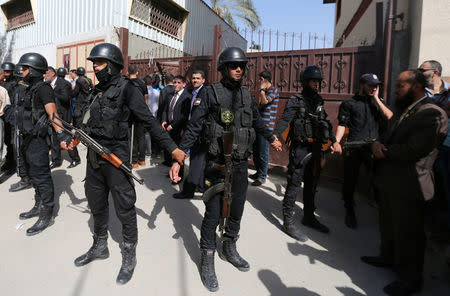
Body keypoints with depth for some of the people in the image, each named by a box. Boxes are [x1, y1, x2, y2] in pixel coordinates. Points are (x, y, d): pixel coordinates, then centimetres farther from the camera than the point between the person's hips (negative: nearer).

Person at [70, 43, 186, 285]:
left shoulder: (127, 89, -11)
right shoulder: (98, 90, 11)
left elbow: (149, 122, -16)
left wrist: (172, 148, -21)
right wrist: (74, 137, 26)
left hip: (116, 157, -8)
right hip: (93, 156, 8)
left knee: (124, 209, 4)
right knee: (96, 205, 20)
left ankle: (129, 256, 23)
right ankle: (100, 247, 41)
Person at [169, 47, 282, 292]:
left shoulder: (246, 94, 9)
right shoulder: (211, 93, -7)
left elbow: (257, 121, 25)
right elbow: (193, 126, -11)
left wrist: (272, 139, 36)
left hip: (241, 163, 5)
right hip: (217, 163, -5)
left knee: (237, 209, 15)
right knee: (213, 212, 0)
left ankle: (229, 248, 37)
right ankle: (207, 260, 19)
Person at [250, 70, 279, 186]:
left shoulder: (273, 90, -7)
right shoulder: (264, 91, 19)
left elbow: (265, 101, -23)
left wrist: (262, 89, -14)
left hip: (266, 126, -9)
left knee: (263, 152, -4)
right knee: (255, 150, 15)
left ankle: (262, 177, 5)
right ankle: (258, 172, 29)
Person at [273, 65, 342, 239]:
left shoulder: (319, 102, 16)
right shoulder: (296, 101, -6)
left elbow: (326, 124, 25)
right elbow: (284, 120, -20)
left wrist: (334, 141, 21)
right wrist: (275, 136, -35)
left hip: (315, 149, 7)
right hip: (300, 148, -7)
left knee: (311, 184, 15)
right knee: (294, 184, -5)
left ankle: (309, 217, 29)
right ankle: (288, 221, 3)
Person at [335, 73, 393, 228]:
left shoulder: (378, 102, 18)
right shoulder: (349, 103, 7)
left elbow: (390, 117, 2)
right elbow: (342, 125, 2)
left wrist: (376, 98, 2)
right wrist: (336, 142, -12)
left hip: (374, 146, 2)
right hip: (354, 148, -2)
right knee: (350, 180, 5)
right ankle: (350, 211, 23)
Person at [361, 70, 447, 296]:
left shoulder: (433, 114, -16)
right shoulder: (401, 111, 13)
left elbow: (413, 150, -24)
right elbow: (386, 136, 12)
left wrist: (384, 151, -10)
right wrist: (377, 144, -11)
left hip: (408, 186, -9)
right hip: (389, 182, 9)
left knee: (407, 233, 5)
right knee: (388, 225, 23)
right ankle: (388, 258, 45)